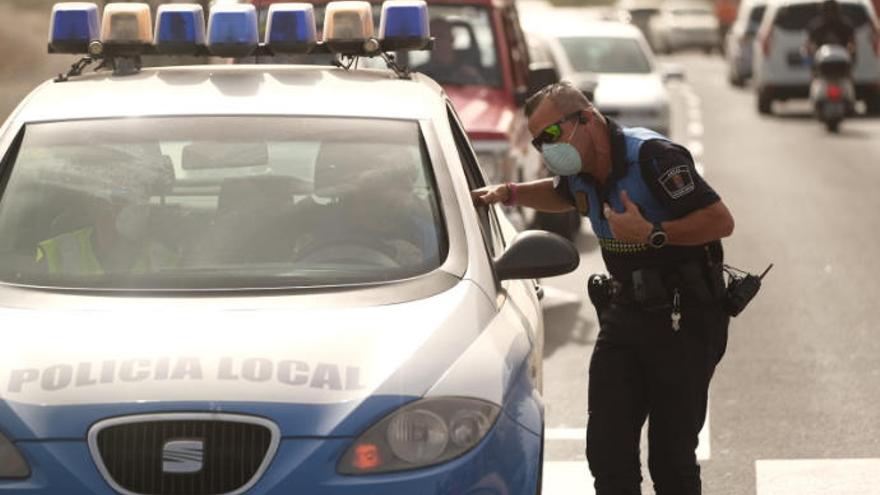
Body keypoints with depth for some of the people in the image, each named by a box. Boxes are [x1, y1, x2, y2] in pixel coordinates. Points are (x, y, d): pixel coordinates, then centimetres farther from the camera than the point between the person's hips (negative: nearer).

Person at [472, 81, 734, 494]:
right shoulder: (579, 171, 5)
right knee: (607, 448, 0)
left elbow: (720, 220, -23)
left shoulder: (652, 157, -19)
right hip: (624, 313, 7)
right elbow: (562, 195, 32)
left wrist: (651, 234, -25)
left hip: (683, 320, -7)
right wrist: (508, 193, 18)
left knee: (671, 455, -6)